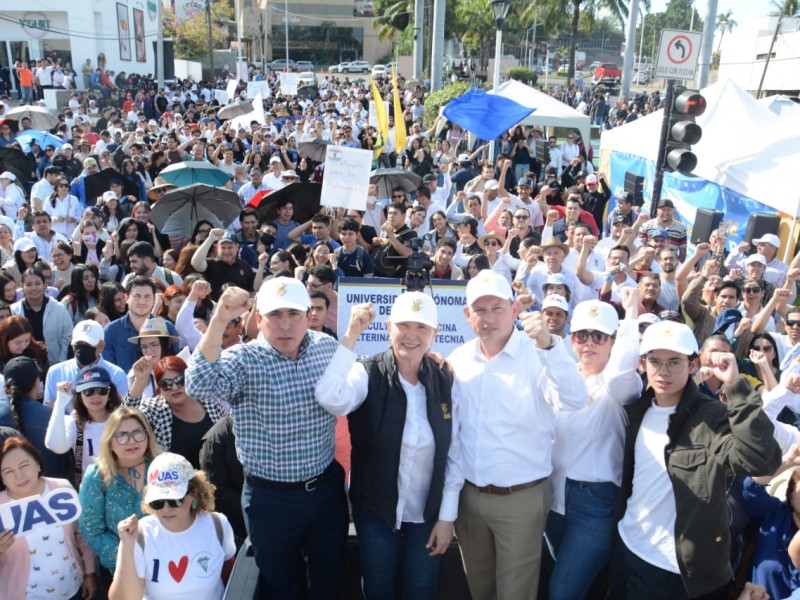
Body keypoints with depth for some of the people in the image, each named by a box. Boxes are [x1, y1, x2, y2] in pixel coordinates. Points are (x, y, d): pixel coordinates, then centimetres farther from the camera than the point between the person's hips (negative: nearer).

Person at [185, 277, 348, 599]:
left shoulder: (328, 346, -4)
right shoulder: (243, 360, -18)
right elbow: (198, 386, -38)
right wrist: (220, 319, -43)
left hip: (327, 487, 4)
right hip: (271, 497, -3)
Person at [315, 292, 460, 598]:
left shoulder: (445, 381, -9)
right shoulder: (368, 374, -17)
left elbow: (453, 453, -5)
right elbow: (330, 400, -39)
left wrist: (447, 516, -4)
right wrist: (352, 335, -38)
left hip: (427, 511, 2)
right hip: (375, 509, -1)